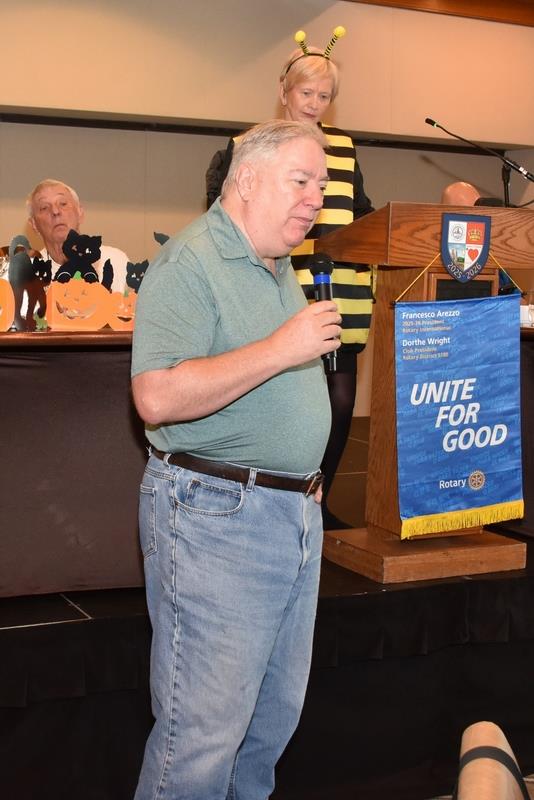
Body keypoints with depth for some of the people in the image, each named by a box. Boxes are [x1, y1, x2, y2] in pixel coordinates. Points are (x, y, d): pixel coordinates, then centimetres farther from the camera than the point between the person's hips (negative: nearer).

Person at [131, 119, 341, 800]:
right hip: (215, 518, -9)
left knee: (277, 714, 17)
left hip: (296, 511, 9)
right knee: (201, 736, -3)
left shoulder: (279, 268, 16)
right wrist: (280, 349, -24)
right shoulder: (189, 263, -13)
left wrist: (306, 480, 16)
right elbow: (157, 397, -25)